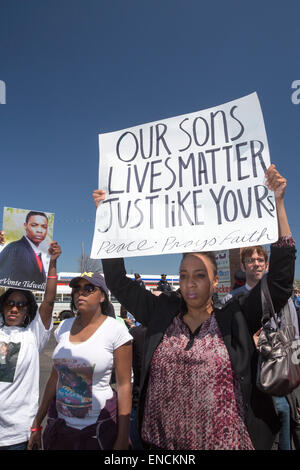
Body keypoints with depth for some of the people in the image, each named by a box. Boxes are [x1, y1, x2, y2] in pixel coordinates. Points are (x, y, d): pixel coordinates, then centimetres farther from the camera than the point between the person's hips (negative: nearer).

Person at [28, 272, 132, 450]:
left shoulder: (116, 329, -15)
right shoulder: (64, 327, 0)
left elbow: (124, 385, -12)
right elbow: (55, 377, 8)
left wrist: (123, 439, -12)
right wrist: (37, 424, 11)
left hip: (98, 428, -4)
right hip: (59, 422, 5)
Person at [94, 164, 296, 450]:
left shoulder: (235, 320, -9)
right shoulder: (161, 314, -4)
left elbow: (280, 280, -15)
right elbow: (118, 282, -3)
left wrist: (278, 203, -20)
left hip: (226, 442, -1)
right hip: (162, 441, 2)